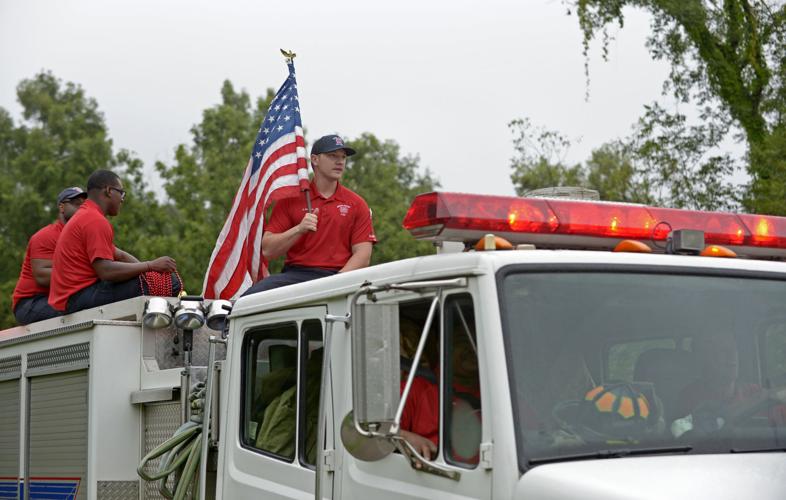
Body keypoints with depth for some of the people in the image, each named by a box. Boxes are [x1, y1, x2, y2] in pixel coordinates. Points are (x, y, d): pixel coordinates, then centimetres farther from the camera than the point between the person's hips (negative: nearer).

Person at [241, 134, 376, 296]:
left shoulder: (357, 204, 14)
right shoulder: (291, 199, 12)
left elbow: (362, 255, 3)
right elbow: (267, 250, 5)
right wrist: (299, 229, -10)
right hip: (296, 274, 0)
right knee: (252, 295, -28)